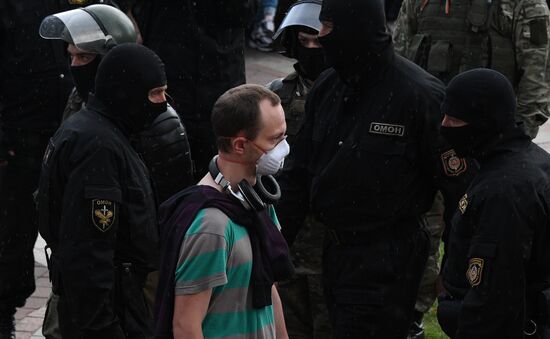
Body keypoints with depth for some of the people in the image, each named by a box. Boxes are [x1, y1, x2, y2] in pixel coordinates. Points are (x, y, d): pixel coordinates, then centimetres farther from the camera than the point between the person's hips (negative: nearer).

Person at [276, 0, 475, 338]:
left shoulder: (420, 95, -17)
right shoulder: (327, 88, 5)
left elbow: (460, 182, -13)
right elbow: (299, 171, 13)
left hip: (388, 259, -7)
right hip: (336, 251, 7)